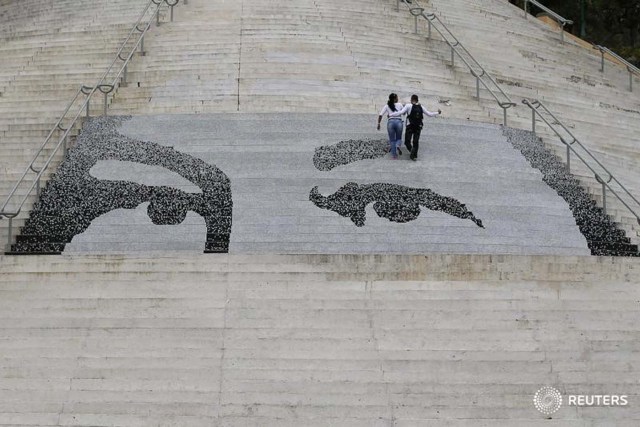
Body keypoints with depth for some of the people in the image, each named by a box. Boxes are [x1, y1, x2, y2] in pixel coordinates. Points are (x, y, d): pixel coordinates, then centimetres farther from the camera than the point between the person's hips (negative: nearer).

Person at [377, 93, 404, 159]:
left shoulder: (387, 106, 7)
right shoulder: (399, 105, 6)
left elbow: (380, 115, 0)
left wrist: (378, 123, 5)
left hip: (390, 122, 1)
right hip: (398, 121, 0)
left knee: (392, 139, 10)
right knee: (399, 138, 14)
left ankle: (394, 155, 6)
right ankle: (398, 146, -21)